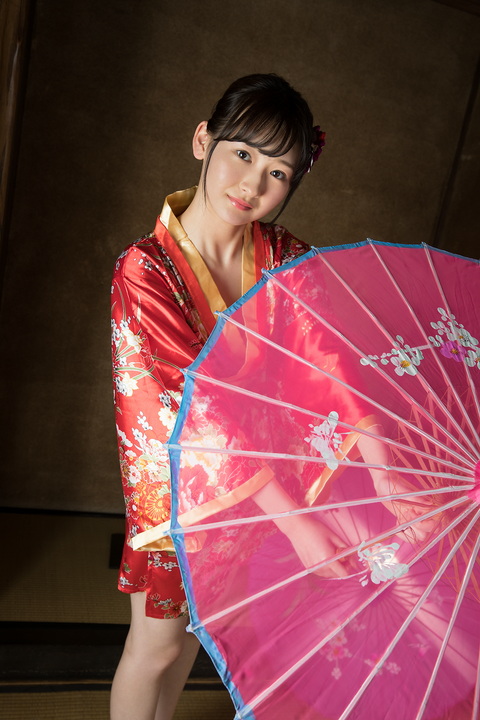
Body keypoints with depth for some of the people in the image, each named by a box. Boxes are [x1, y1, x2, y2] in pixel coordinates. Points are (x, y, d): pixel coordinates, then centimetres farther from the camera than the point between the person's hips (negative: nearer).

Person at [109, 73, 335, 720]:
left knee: (195, 623, 22)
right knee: (157, 643, 13)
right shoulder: (145, 270, -23)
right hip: (175, 477, -4)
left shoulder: (285, 258, -7)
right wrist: (296, 522, -34)